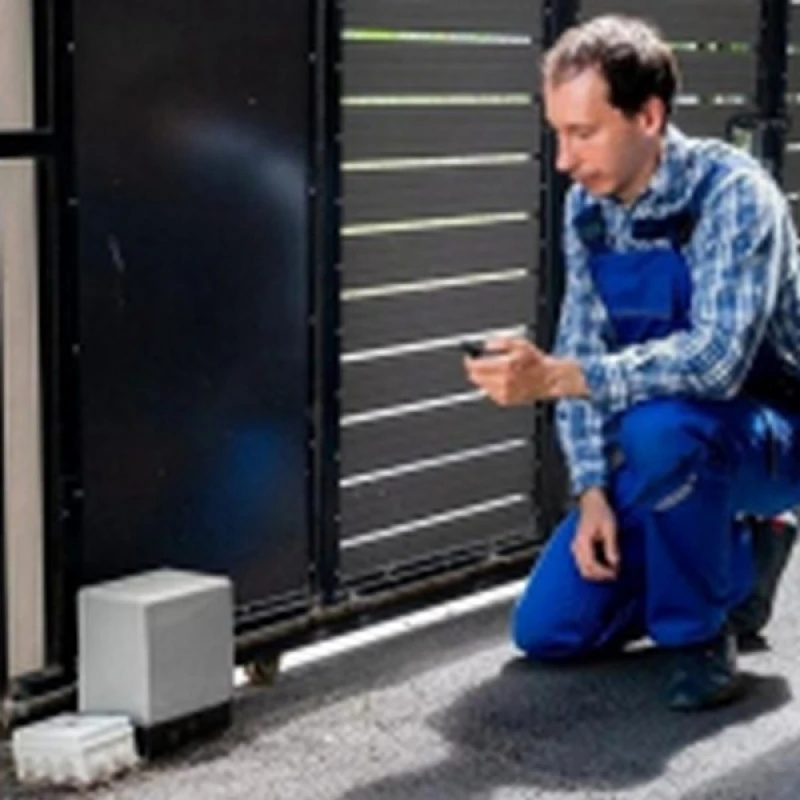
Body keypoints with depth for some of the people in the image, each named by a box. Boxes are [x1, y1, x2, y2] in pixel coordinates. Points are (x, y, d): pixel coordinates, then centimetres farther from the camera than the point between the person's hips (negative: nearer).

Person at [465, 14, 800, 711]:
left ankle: (700, 632, -15)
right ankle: (734, 561, 18)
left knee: (659, 426, -40)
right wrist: (593, 491, -11)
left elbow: (716, 359, -37)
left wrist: (555, 377, -43)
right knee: (547, 630, -1)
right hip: (664, 457, 7)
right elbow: (582, 350, 1)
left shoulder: (731, 193, -25)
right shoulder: (586, 207, -4)